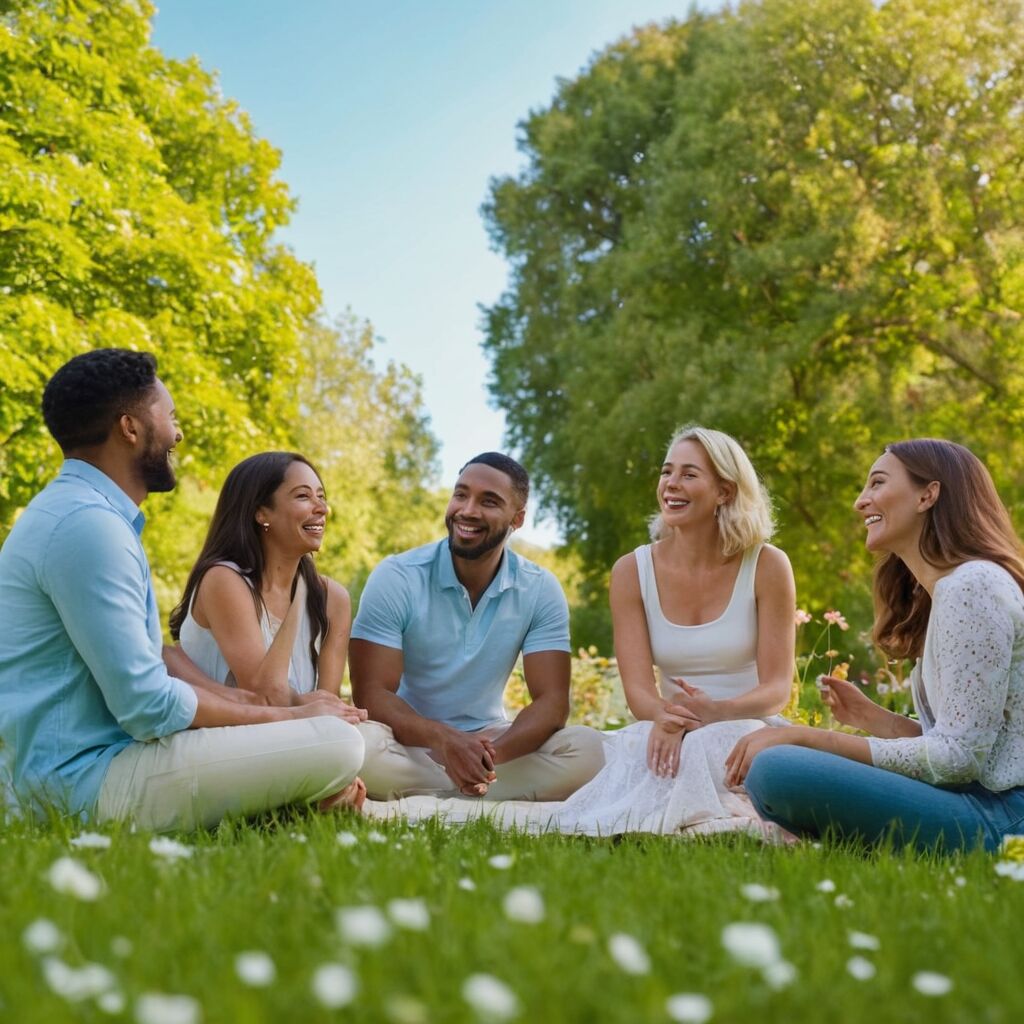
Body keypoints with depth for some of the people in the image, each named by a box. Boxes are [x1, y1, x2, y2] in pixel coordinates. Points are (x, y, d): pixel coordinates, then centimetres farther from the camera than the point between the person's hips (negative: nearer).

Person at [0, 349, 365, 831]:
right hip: (89, 778, -11)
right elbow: (148, 706, -23)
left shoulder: (79, 510, 13)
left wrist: (230, 697, 2)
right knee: (337, 744, -21)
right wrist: (287, 716, -10)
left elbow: (148, 646, 18)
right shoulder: (87, 525, -20)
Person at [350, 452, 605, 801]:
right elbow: (371, 693, -16)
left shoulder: (541, 591, -4)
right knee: (362, 744, -36)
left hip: (487, 738, 2)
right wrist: (443, 739, -35)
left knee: (585, 747, -22)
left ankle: (422, 801, -20)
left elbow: (551, 701, -10)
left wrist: (492, 752, -31)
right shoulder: (395, 578, -11)